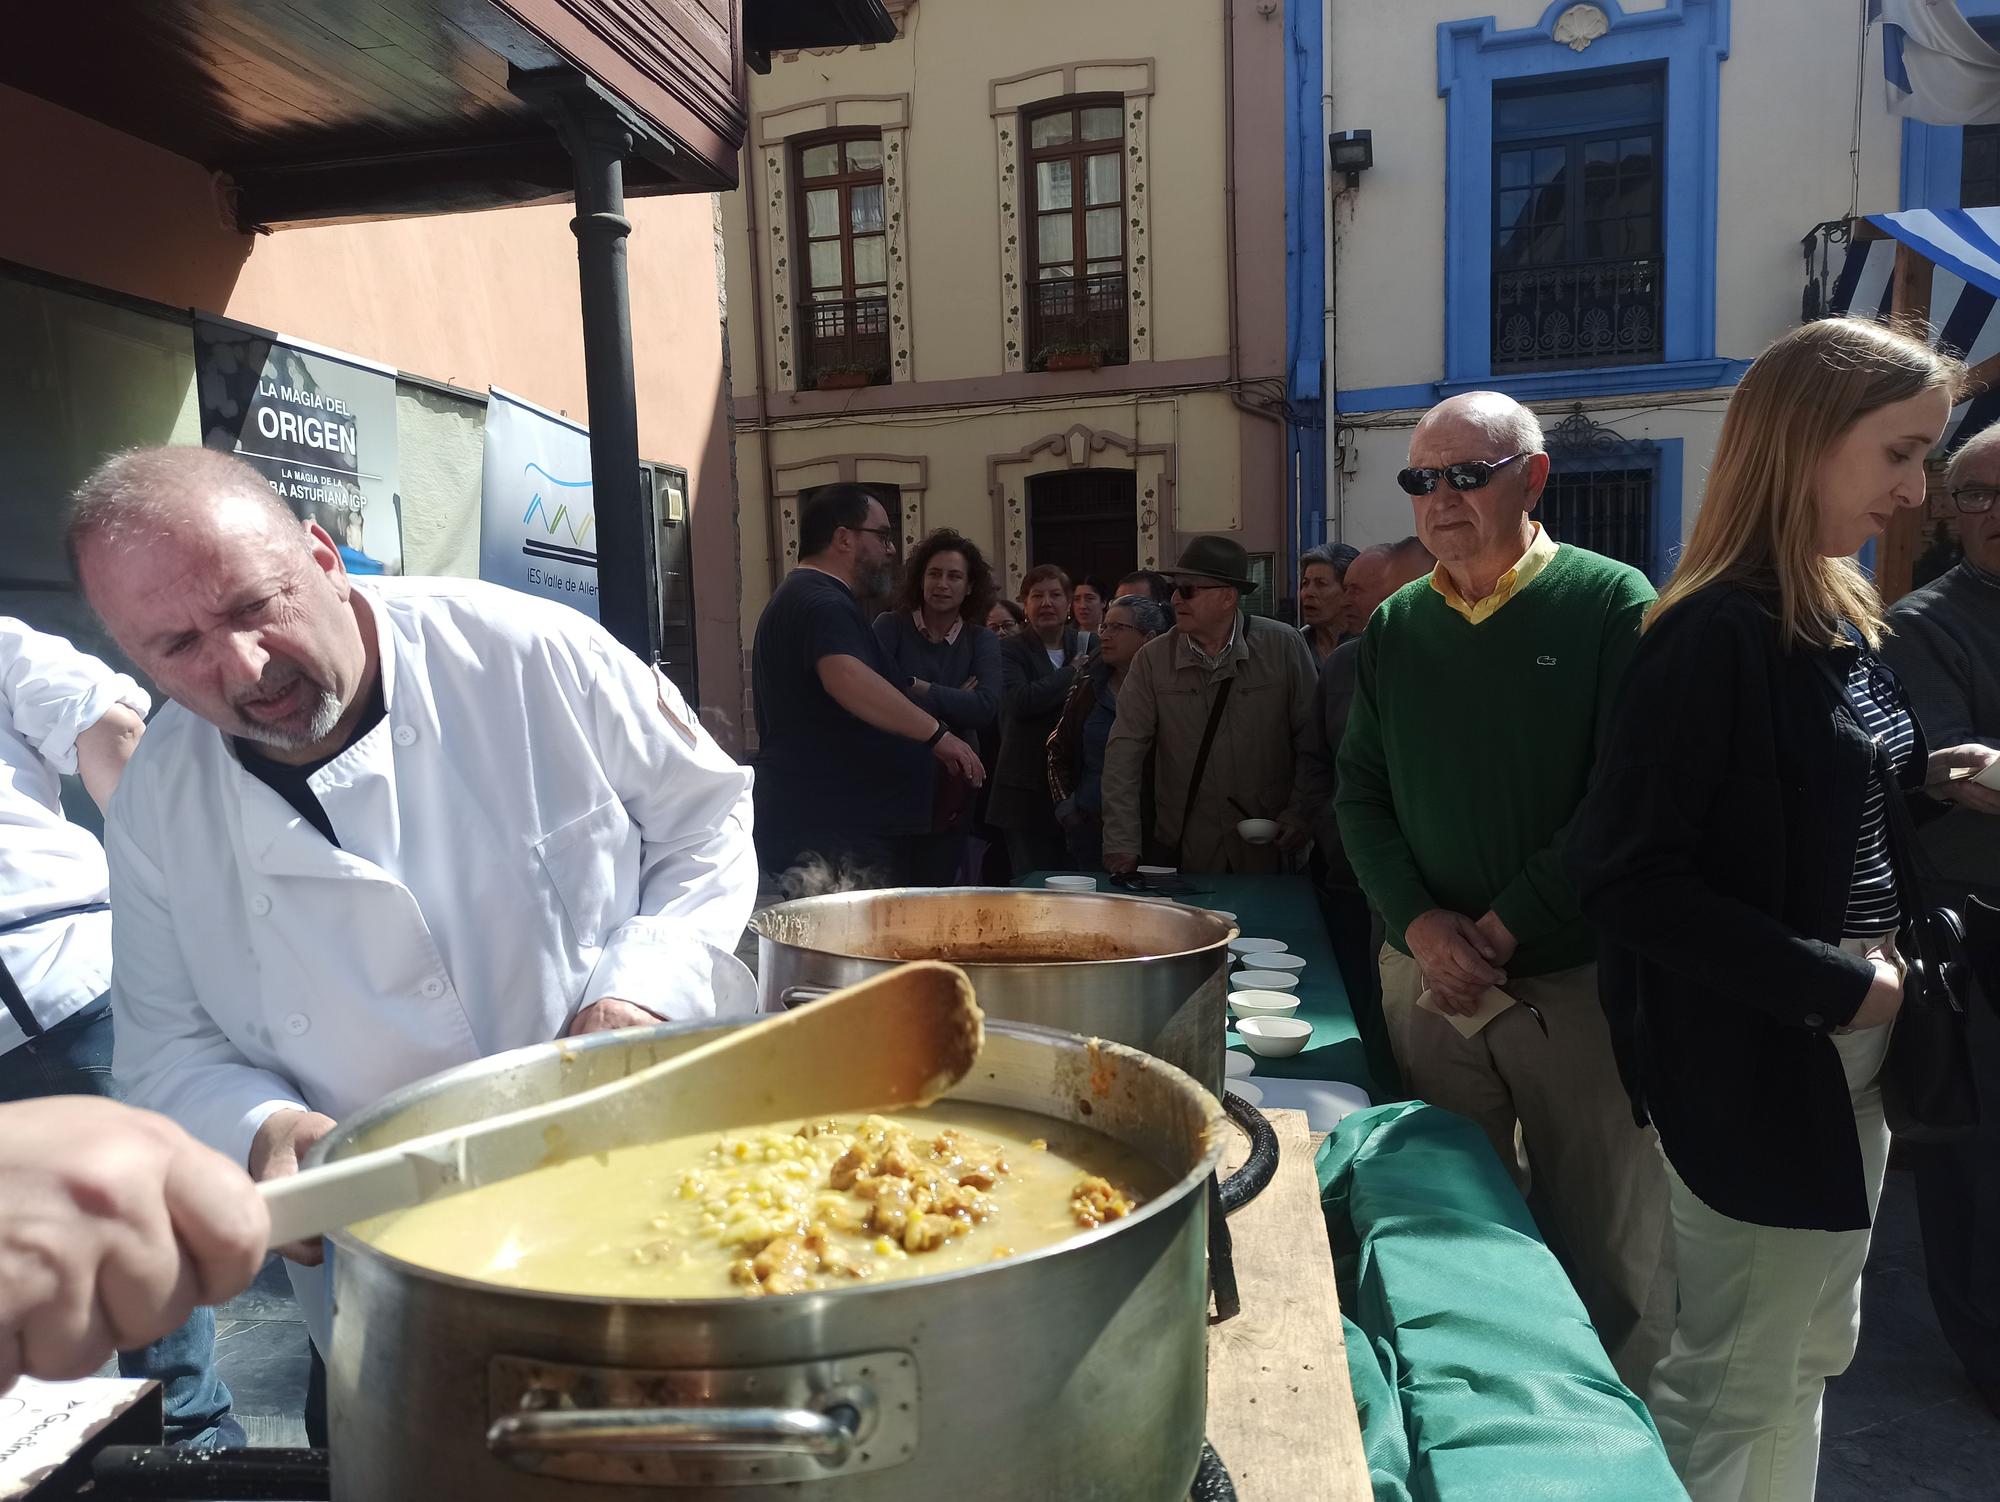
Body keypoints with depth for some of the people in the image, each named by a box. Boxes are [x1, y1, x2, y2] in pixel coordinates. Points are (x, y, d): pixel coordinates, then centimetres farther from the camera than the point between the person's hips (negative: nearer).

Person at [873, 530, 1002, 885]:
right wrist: (952, 702, -13)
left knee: (936, 885, 9)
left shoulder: (982, 641, 5)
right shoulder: (890, 626, -1)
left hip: (951, 782, 2)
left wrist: (920, 689, -14)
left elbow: (986, 708, -11)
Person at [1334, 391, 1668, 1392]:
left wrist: (1504, 927, -14)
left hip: (1576, 981, -3)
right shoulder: (1396, 627, 7)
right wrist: (1421, 924, -8)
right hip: (1425, 979, 4)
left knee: (1604, 1252, 7)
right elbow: (1359, 795, 7)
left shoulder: (1611, 605, -5)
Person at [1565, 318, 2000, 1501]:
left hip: (1850, 1043, 9)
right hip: (1761, 1059, -9)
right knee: (1732, 1381, 8)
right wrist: (1828, 986, -20)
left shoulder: (1844, 616, 7)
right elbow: (1625, 880, -25)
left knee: (1813, 1351, 23)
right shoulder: (1716, 636, -21)